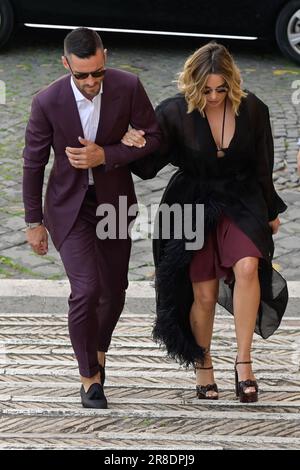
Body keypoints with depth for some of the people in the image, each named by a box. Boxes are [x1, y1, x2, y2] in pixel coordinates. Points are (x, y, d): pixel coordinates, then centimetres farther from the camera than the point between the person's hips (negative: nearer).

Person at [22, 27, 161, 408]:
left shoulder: (128, 87, -17)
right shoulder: (48, 102, -19)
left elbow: (152, 137, -7)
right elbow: (33, 163, -8)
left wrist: (105, 156, -21)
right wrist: (34, 222, -2)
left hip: (114, 202, 3)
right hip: (69, 206, -3)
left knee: (114, 291, 14)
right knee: (86, 291, -15)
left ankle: (98, 351, 43)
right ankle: (89, 377, 2)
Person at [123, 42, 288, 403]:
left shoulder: (252, 110, -6)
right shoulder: (174, 113, -10)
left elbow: (262, 166, 8)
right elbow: (149, 167, -5)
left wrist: (270, 212, 18)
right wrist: (133, 146, -27)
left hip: (240, 201, 1)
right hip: (193, 206, 0)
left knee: (248, 266, -26)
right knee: (204, 294, -1)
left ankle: (243, 361, -18)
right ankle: (202, 365, 24)